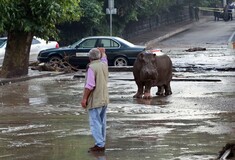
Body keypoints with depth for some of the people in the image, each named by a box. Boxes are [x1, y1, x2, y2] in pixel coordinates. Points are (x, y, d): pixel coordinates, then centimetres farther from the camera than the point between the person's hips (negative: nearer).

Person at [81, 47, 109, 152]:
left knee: (95, 123, -7)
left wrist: (84, 98, -17)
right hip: (104, 99, 8)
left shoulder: (91, 67, -16)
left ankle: (99, 145, -11)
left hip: (95, 100, -8)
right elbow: (104, 57, 33)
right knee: (102, 122, 14)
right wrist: (102, 51, 48)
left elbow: (90, 85, -21)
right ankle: (102, 144, 18)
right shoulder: (104, 64, 6)